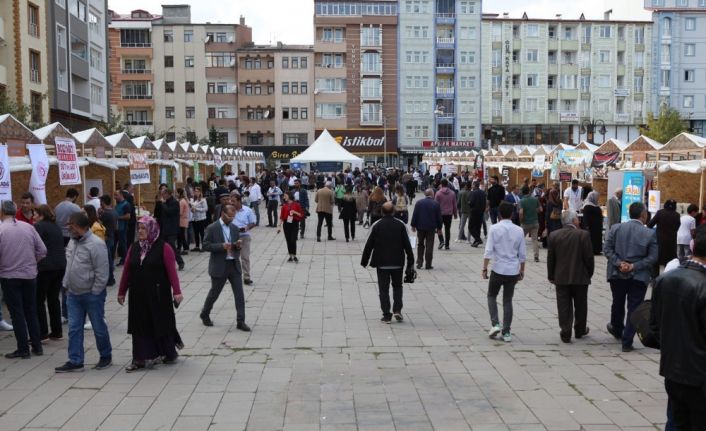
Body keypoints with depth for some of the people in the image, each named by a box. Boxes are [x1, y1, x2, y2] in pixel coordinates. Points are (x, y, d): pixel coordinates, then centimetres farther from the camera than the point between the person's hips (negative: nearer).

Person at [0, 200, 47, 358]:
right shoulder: (28, 227, -2)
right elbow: (42, 250, -1)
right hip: (30, 275, 3)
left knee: (17, 313, 6)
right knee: (31, 311, 14)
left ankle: (23, 349, 9)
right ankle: (37, 346, 18)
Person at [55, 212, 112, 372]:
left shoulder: (96, 244, -19)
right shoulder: (73, 242, 7)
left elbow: (102, 273, -19)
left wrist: (94, 292, -16)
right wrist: (66, 286, 13)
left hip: (92, 294, -7)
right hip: (73, 294, 7)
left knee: (99, 327, 7)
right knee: (74, 328, 8)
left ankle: (106, 356, 24)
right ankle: (75, 361, 15)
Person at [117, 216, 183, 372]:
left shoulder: (163, 248, -9)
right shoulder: (134, 248, 6)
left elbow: (172, 271, -14)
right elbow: (126, 271, 9)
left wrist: (177, 292, -20)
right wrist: (122, 292, 10)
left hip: (159, 294, -4)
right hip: (138, 295, 5)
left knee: (161, 323, 7)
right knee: (140, 325, 6)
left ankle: (169, 353, 25)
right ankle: (141, 358, 12)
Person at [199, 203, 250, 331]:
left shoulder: (234, 228, 8)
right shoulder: (212, 228, -8)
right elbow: (205, 246, -11)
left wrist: (237, 245, -7)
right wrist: (222, 246, -23)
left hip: (234, 265, 5)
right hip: (219, 267, -4)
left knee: (239, 294, -1)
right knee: (214, 293, 10)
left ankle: (240, 321, 5)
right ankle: (204, 315, 33)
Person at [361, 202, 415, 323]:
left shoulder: (376, 226, -6)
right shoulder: (401, 225, -3)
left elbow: (369, 245, -3)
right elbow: (407, 245, -1)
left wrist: (364, 261, 6)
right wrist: (410, 262, 6)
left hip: (382, 263, -1)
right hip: (398, 263, 1)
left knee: (384, 289, 5)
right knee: (397, 286, 18)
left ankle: (386, 315, 3)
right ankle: (397, 310, 4)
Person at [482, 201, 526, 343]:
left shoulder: (494, 229, -8)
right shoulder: (519, 230, 1)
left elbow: (488, 251, -11)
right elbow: (522, 254, 5)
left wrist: (484, 268, -3)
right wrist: (522, 270, 16)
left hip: (498, 269, -3)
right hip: (513, 271, 3)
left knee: (492, 296, 18)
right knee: (508, 300, 11)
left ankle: (495, 324, 3)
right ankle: (506, 332, 12)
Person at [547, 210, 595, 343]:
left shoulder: (553, 236, -3)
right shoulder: (583, 235, -11)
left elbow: (550, 258, 1)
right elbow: (589, 257, -8)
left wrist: (551, 276, 11)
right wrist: (589, 273, 6)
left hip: (561, 277, 1)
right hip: (580, 277, -1)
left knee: (564, 307, 6)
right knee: (580, 305, 16)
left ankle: (565, 333, 4)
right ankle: (579, 330, 28)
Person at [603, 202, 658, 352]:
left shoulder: (616, 228, -3)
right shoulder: (650, 234, -9)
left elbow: (607, 248, -6)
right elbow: (653, 257, -11)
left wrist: (619, 263, -10)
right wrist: (634, 266, -12)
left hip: (617, 274, 3)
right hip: (639, 277, -3)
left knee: (618, 304, 23)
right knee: (634, 309, 5)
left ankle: (617, 330, 45)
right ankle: (627, 342, 5)